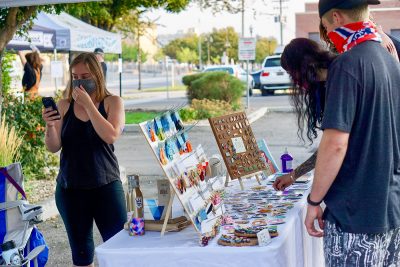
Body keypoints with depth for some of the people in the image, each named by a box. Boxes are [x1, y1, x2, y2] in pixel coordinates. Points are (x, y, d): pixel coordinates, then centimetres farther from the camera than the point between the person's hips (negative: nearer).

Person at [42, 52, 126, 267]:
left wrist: (88, 104, -16)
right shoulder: (64, 106, 4)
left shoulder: (112, 103, 0)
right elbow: (53, 148, 1)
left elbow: (111, 136, -16)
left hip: (106, 186, -2)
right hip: (70, 189, 2)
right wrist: (50, 126, -19)